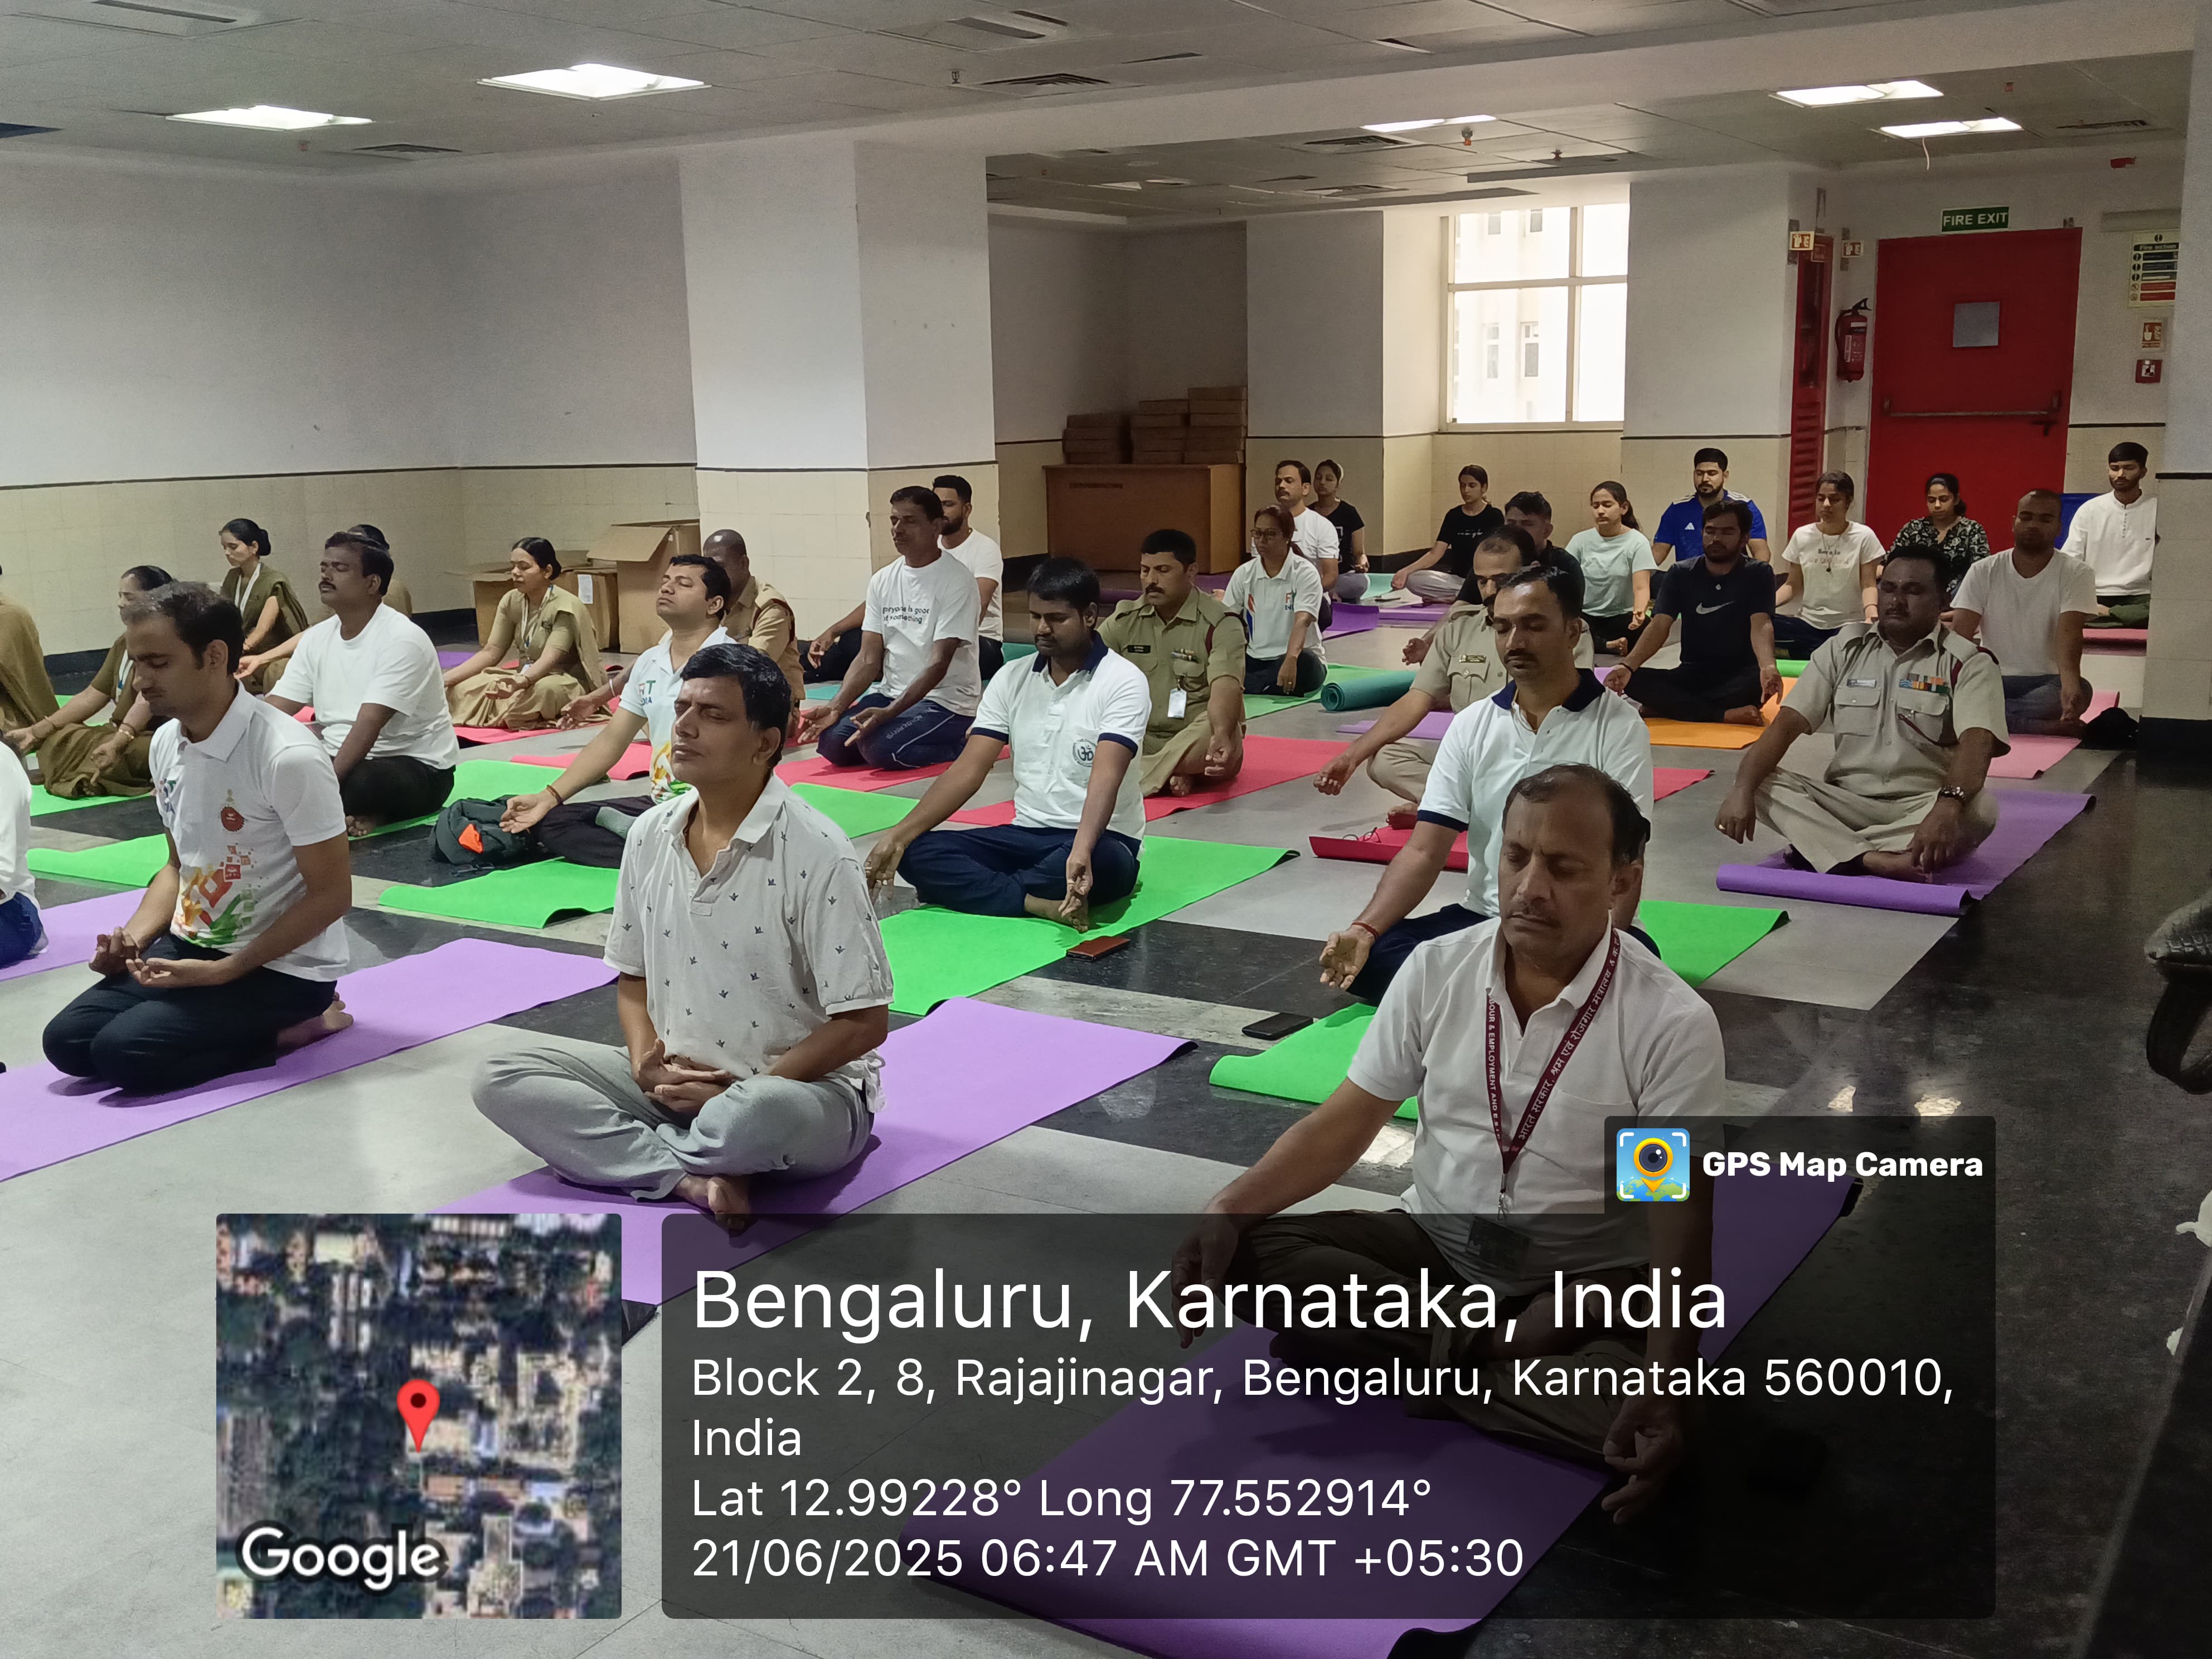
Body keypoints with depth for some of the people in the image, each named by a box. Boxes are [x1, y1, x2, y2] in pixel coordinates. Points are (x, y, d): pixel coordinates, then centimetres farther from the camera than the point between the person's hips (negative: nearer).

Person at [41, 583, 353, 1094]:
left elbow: (331, 895, -18)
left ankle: (287, 1026, -3)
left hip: (283, 967, -8)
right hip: (190, 945, 8)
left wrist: (223, 971, -20)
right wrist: (133, 938, -4)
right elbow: (180, 865, 15)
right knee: (68, 1039, -7)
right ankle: (237, 1023, 7)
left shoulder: (288, 757, -23)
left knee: (125, 1053, -21)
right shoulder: (166, 743, 2)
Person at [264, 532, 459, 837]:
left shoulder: (402, 640, -17)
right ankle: (352, 813, -12)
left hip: (416, 766, -7)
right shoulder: (317, 637, 7)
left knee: (357, 781, -39)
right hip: (339, 756, 7)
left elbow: (368, 726, -26)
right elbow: (275, 710, 0)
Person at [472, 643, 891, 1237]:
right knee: (501, 1079, -9)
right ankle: (697, 1181, -20)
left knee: (755, 1117, -41)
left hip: (805, 1085, -6)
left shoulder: (817, 854, -16)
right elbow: (633, 975, 14)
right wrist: (646, 1061, -7)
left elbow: (864, 1023, -15)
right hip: (676, 1080, 6)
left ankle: (643, 1151, -7)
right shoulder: (650, 836, 3)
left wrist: (741, 1090, -17)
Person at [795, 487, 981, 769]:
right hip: (891, 693, 6)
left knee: (880, 748, -29)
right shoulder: (882, 581, 7)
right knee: (832, 742, -16)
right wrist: (836, 706, -13)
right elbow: (869, 660, 4)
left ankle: (959, 743, -3)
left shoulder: (956, 581, -13)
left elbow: (939, 665, -19)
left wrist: (889, 713, -30)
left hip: (947, 701, -6)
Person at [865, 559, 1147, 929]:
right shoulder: (1012, 680, 6)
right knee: (917, 852, -16)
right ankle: (1040, 903, -31)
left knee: (1106, 861, -41)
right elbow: (969, 769, 0)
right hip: (1026, 834, 5)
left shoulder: (1123, 681, -10)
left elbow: (1106, 777, -26)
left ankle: (971, 890, -21)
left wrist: (1082, 849, -44)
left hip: (1100, 840, -5)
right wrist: (900, 834, -12)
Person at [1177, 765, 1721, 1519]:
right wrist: (1229, 1206, -17)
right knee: (1240, 1252, -19)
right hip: (1432, 1242, 4)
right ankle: (1486, 1344, -16)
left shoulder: (1672, 1022, -17)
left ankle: (1431, 1354, -15)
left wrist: (1670, 1382, -34)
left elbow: (1682, 1223, -18)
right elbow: (1345, 1123, -1)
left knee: (1637, 1411, -35)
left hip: (1585, 1282, -3)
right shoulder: (1438, 968, -6)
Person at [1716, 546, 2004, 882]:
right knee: (1761, 784, -23)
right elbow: (1786, 725, -5)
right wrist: (1742, 790, -23)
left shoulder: (1969, 663, -6)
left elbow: (1976, 743, -23)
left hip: (1923, 808, -2)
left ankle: (1822, 848, -32)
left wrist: (1948, 807, -45)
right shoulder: (1845, 649, 4)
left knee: (1981, 808, -36)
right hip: (1846, 801, 3)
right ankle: (1876, 861, -40)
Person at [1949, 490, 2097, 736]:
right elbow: (1960, 634, -6)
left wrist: (2069, 683, -40)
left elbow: (2069, 634, -18)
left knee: (2081, 689, -36)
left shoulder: (2076, 574, -2)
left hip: (2048, 682, -2)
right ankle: (2042, 727, -31)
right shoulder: (1984, 572, 3)